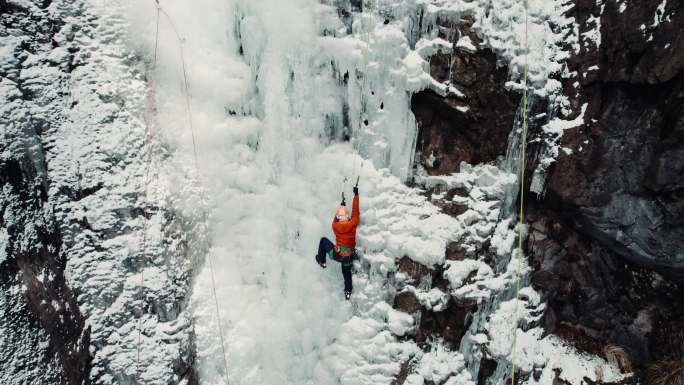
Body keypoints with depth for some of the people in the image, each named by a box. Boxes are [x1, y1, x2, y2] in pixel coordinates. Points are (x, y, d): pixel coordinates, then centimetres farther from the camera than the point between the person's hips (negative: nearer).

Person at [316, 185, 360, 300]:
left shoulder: (335, 225, -7)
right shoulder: (353, 223, -10)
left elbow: (336, 218, 16)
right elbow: (355, 211, 1)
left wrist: (341, 204, 26)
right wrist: (356, 194, 9)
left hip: (337, 254, -1)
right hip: (349, 257, 1)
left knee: (323, 240, 21)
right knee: (347, 271, 30)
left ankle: (321, 261, 28)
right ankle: (348, 292, 31)